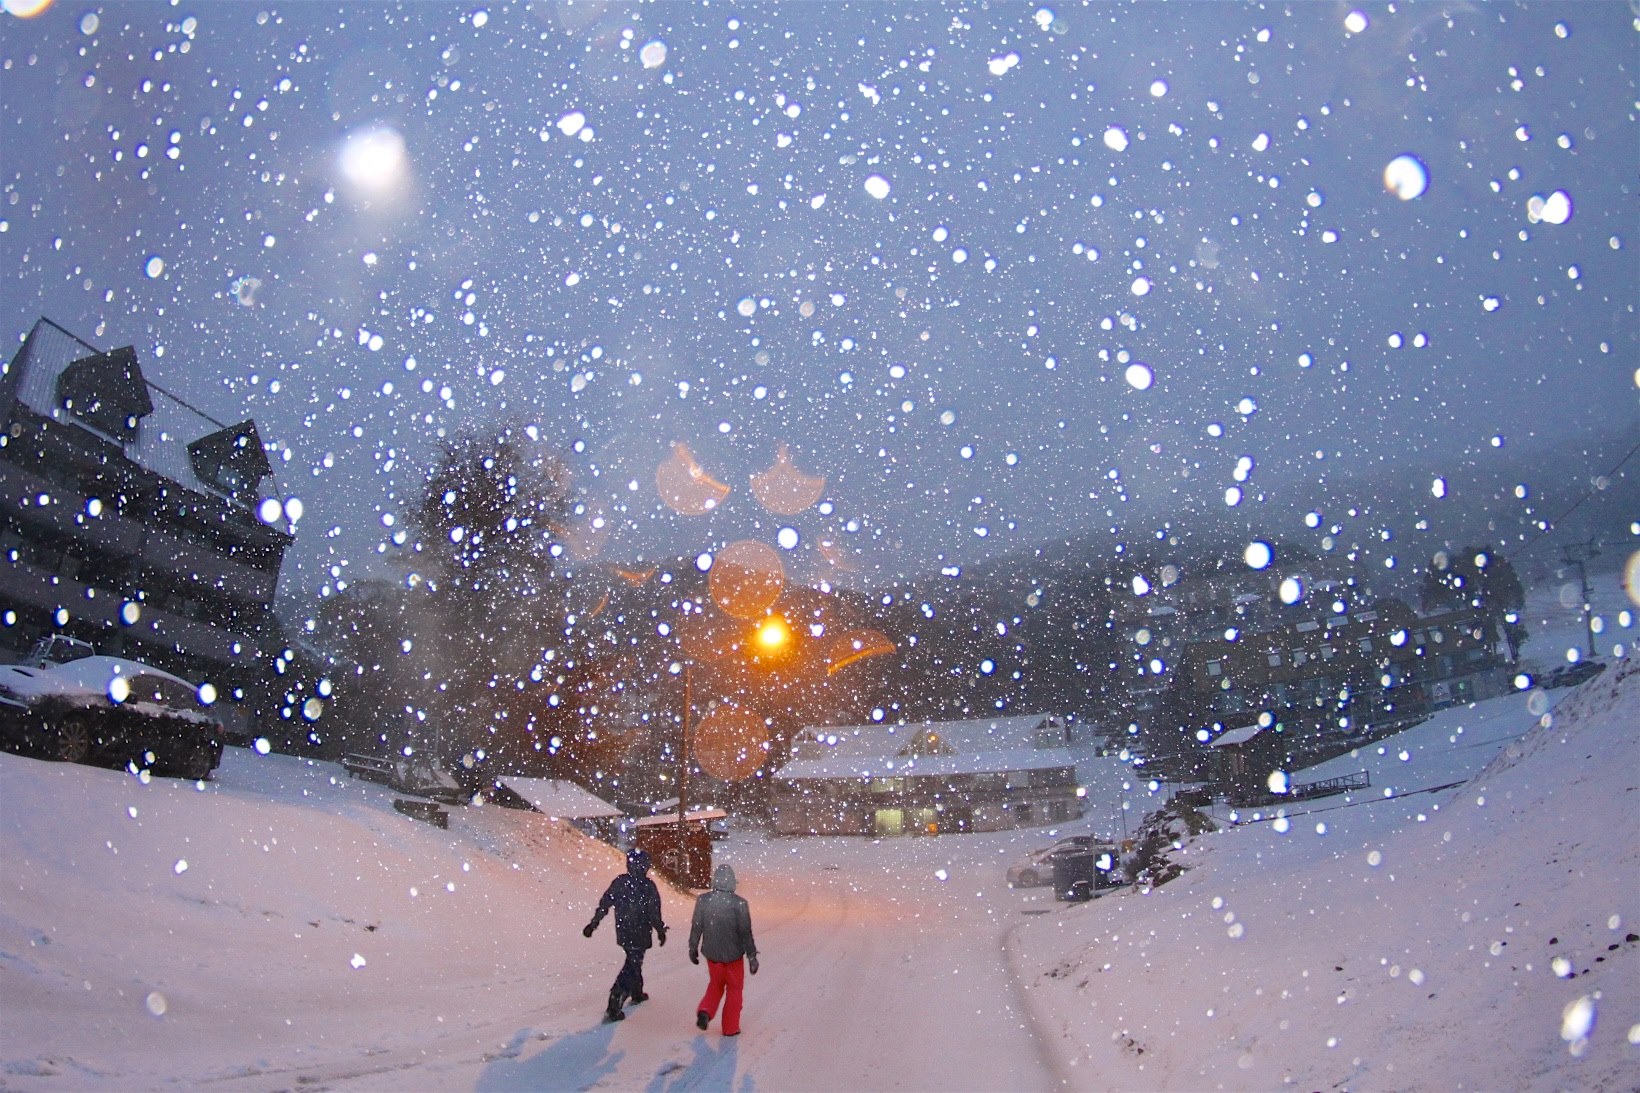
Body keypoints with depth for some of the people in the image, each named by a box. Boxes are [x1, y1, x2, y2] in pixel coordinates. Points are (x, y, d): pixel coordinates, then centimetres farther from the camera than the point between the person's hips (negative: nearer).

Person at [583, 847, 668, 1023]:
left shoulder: (619, 882, -2)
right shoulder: (648, 886, -16)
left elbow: (604, 904, 2)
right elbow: (654, 913, -14)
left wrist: (593, 923, 10)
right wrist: (661, 930, -1)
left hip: (623, 933, 6)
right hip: (640, 934, -6)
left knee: (633, 961, 27)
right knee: (631, 967, -3)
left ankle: (636, 993, 44)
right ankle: (613, 1008, -13)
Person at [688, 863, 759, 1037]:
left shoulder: (703, 900, -10)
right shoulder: (739, 903, -18)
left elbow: (696, 927, -1)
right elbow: (745, 932, -13)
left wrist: (693, 948, 13)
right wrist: (752, 956, -4)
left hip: (711, 952, 3)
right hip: (733, 954, -3)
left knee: (716, 983, 25)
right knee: (734, 989, 16)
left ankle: (705, 1011, 5)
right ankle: (730, 1027, 21)